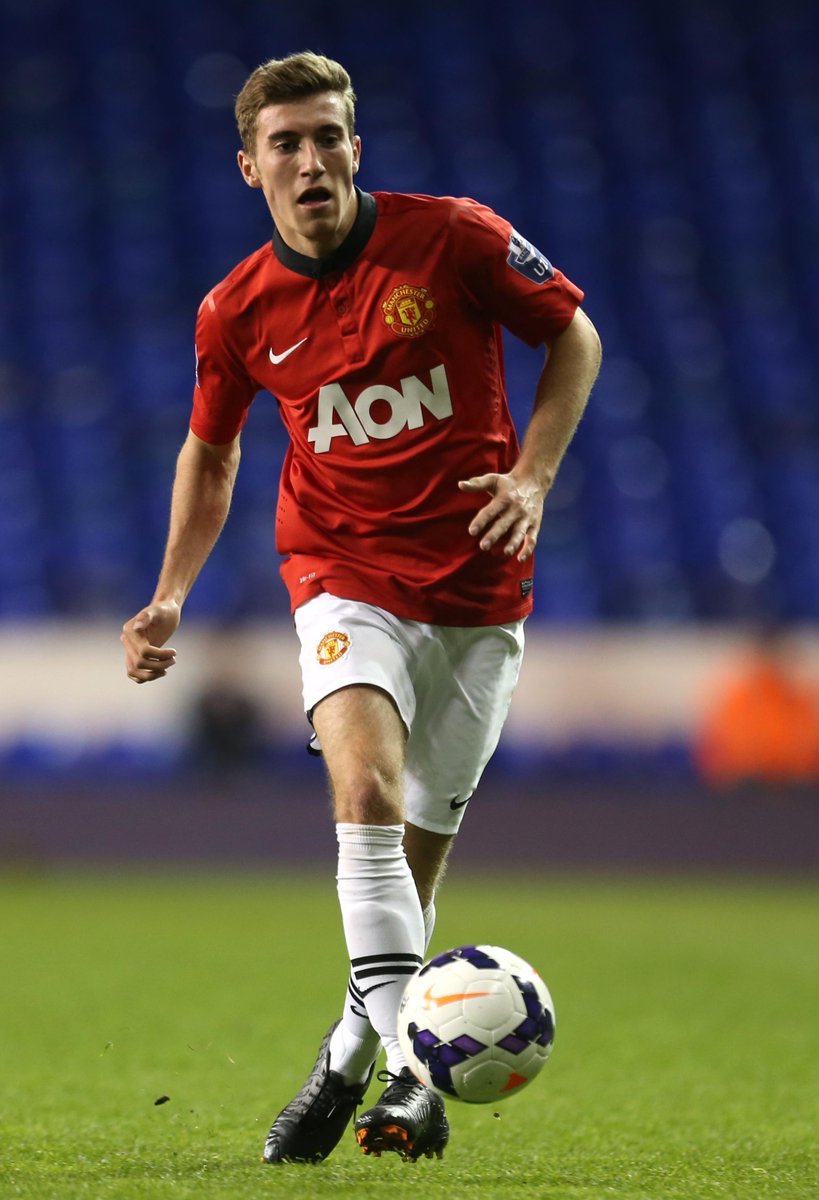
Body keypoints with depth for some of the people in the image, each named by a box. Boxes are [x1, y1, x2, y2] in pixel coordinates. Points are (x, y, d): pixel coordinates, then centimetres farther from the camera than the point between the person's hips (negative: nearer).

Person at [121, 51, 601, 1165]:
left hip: (477, 588, 0)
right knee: (365, 789, -26)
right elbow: (210, 451, 17)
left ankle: (352, 1055, 26)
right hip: (345, 578, 0)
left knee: (419, 849, 5)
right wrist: (168, 598, 9)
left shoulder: (453, 236, -8)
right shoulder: (238, 310, -1)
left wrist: (534, 473, -7)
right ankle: (410, 1067, -30)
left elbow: (572, 332, 6)